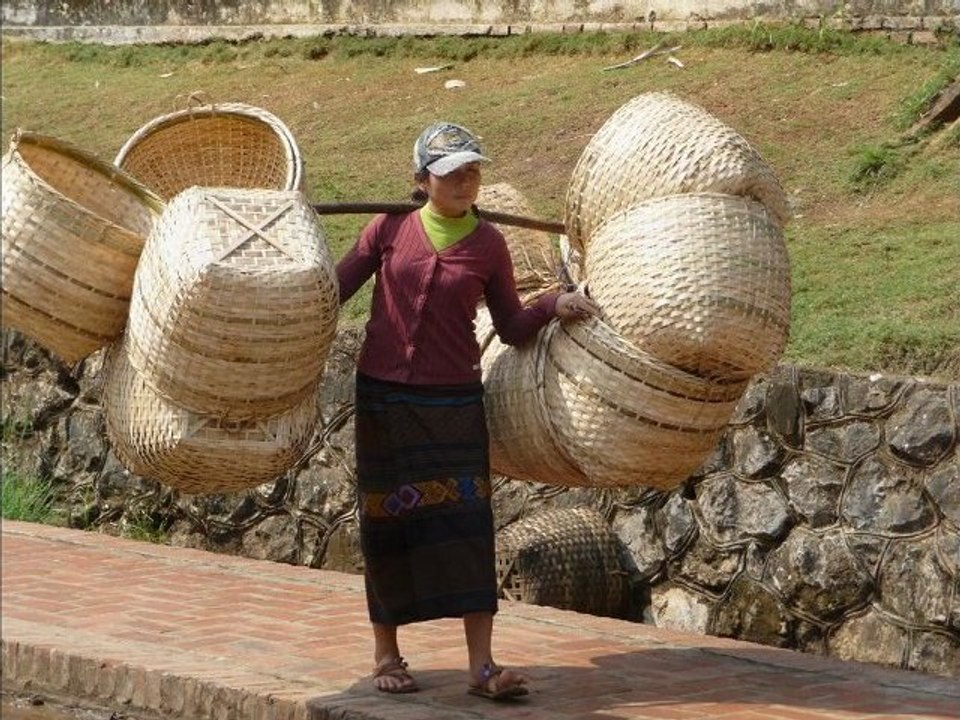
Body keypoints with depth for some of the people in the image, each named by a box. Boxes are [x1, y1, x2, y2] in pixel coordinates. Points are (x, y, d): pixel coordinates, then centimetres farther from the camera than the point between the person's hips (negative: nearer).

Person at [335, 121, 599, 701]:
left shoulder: (488, 245, 2)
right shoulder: (390, 230, 1)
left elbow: (511, 328, 8)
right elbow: (333, 290, 7)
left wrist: (555, 306, -8)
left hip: (455, 401, 0)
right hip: (384, 397, 0)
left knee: (467, 524, -6)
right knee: (388, 525, 5)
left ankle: (482, 664, -5)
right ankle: (387, 656, 18)